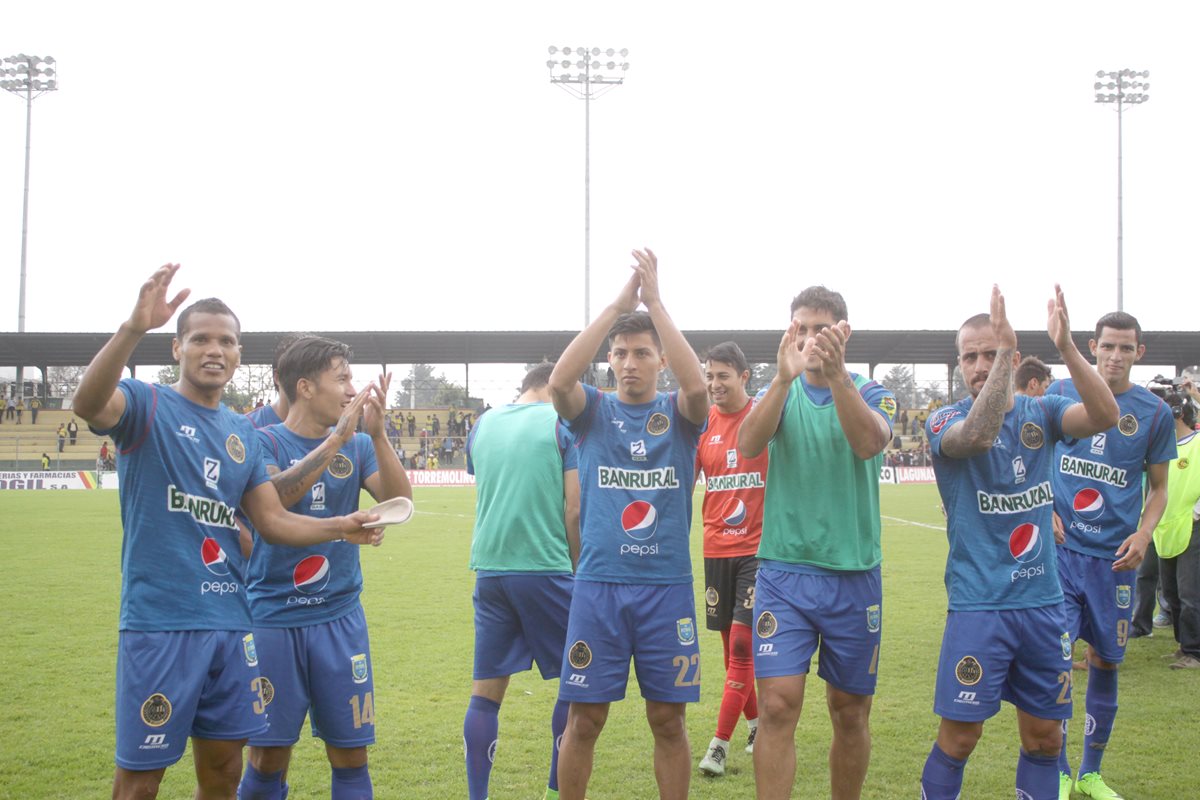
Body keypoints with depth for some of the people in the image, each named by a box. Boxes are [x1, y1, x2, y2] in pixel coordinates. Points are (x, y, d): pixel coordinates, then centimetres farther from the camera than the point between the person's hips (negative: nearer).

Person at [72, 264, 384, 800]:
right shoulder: (148, 404, -4)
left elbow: (274, 521, 15)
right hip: (159, 621, -6)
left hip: (230, 621, 6)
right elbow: (88, 404, -27)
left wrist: (340, 527, 1)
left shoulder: (242, 433, 14)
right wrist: (134, 328, -41)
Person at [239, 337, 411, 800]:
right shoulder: (265, 442, -5)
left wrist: (377, 434, -18)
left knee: (350, 755, 6)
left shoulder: (357, 446, 6)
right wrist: (336, 438, -25)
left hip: (340, 618, 3)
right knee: (267, 759, 5)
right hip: (273, 619, -3)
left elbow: (398, 501, -7)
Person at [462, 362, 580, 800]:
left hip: (489, 569, 5)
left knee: (486, 689, 7)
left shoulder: (482, 426, 12)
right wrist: (578, 570, 5)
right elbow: (574, 510, -5)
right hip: (545, 569, -4)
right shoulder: (563, 424, -2)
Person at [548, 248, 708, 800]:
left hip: (667, 585, 0)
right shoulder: (593, 410, 5)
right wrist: (617, 304, -19)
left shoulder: (679, 414, 5)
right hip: (598, 584, 0)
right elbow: (559, 380, -17)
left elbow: (698, 386, -19)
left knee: (668, 719, 7)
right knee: (583, 719, 4)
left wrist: (655, 301, -20)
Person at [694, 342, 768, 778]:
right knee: (730, 644, 11)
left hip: (759, 548, -4)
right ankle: (756, 723, 30)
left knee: (741, 646, -8)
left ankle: (720, 744, -3)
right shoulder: (702, 423, 5)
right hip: (717, 549, 4)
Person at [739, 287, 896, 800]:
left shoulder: (870, 393, 2)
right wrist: (784, 377, -32)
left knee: (850, 712, 11)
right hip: (783, 571, 0)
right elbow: (748, 445, -17)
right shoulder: (779, 392, 4)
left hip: (854, 573, 1)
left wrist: (838, 374, -37)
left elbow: (870, 444, -21)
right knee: (777, 705, -10)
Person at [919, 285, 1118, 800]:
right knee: (960, 735, -2)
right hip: (978, 604, -4)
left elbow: (1104, 416, -15)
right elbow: (978, 435, -29)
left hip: (1044, 601, 4)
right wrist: (1001, 356, -30)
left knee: (1044, 735, 11)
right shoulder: (944, 421, -5)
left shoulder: (1041, 413, 5)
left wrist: (1066, 347, -27)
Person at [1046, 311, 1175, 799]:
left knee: (1105, 661, 9)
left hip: (1113, 557, 1)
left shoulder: (1154, 413, 2)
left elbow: (1158, 488, 10)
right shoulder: (1062, 393, 1)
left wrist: (1143, 534, -8)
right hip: (1060, 547, -1)